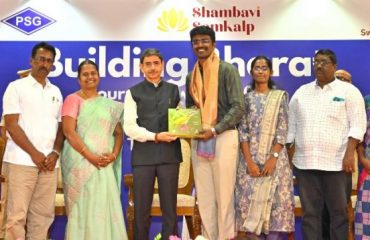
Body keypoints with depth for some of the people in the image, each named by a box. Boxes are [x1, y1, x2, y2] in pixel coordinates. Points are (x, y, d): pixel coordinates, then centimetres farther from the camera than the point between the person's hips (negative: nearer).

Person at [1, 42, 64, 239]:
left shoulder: (56, 92, 16)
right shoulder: (16, 87, 1)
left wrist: (55, 153, -1)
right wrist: (34, 154, -10)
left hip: (48, 162, 5)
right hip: (21, 161, -4)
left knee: (43, 215, 6)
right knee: (17, 215, -3)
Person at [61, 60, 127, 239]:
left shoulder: (109, 104, 13)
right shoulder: (73, 99, 0)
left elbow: (118, 132, 13)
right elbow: (69, 131, -10)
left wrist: (114, 154, -6)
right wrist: (90, 156, -16)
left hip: (104, 164, 4)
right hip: (80, 161, -3)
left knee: (105, 205, 2)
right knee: (82, 206, 0)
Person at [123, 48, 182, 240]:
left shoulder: (173, 90, 12)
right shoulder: (134, 92, 6)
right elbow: (129, 126, -3)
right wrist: (155, 136, -13)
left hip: (169, 153, 1)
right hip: (143, 154, -1)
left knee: (169, 208, 7)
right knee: (141, 209, 6)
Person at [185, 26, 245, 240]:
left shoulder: (227, 70, -5)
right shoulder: (191, 76, 13)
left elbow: (239, 107, -11)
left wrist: (214, 129, -18)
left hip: (223, 137, -5)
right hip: (198, 140, 6)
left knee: (224, 194, 0)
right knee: (204, 196, 9)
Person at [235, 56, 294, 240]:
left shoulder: (280, 96, 7)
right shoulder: (246, 98, 8)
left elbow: (282, 130, -1)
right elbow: (242, 131, 1)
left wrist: (273, 158, -12)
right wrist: (249, 161, -10)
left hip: (275, 157, -1)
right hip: (250, 158, 1)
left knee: (275, 200, -4)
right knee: (251, 199, -1)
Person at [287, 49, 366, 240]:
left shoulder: (348, 91, 2)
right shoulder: (301, 92, 13)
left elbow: (357, 125, -4)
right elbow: (291, 126, 15)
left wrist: (350, 153, -14)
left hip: (336, 162, -3)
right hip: (304, 162, 3)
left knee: (339, 211, 4)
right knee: (309, 212, 8)